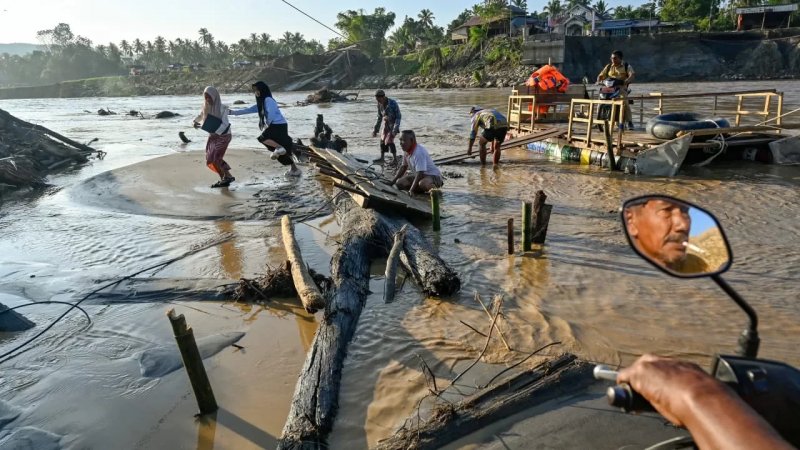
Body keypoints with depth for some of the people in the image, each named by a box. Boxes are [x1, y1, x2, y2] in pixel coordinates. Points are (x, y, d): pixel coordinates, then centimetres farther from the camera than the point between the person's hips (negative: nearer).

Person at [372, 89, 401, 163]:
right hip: (386, 124, 6)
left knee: (389, 141, -12)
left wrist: (395, 130, -25)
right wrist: (375, 129, 8)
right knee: (382, 140, 9)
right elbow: (379, 117, 8)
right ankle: (381, 158, 25)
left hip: (393, 125, -6)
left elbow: (398, 117, -19)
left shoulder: (393, 103, -23)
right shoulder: (380, 105, -4)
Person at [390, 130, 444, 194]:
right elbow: (403, 167, 15)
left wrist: (411, 190, -33)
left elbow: (420, 173, -31)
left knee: (422, 183, -41)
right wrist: (393, 182, 13)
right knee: (399, 183, -4)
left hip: (433, 176, -9)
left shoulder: (419, 152, -27)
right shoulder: (406, 151, 0)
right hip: (421, 176, 9)